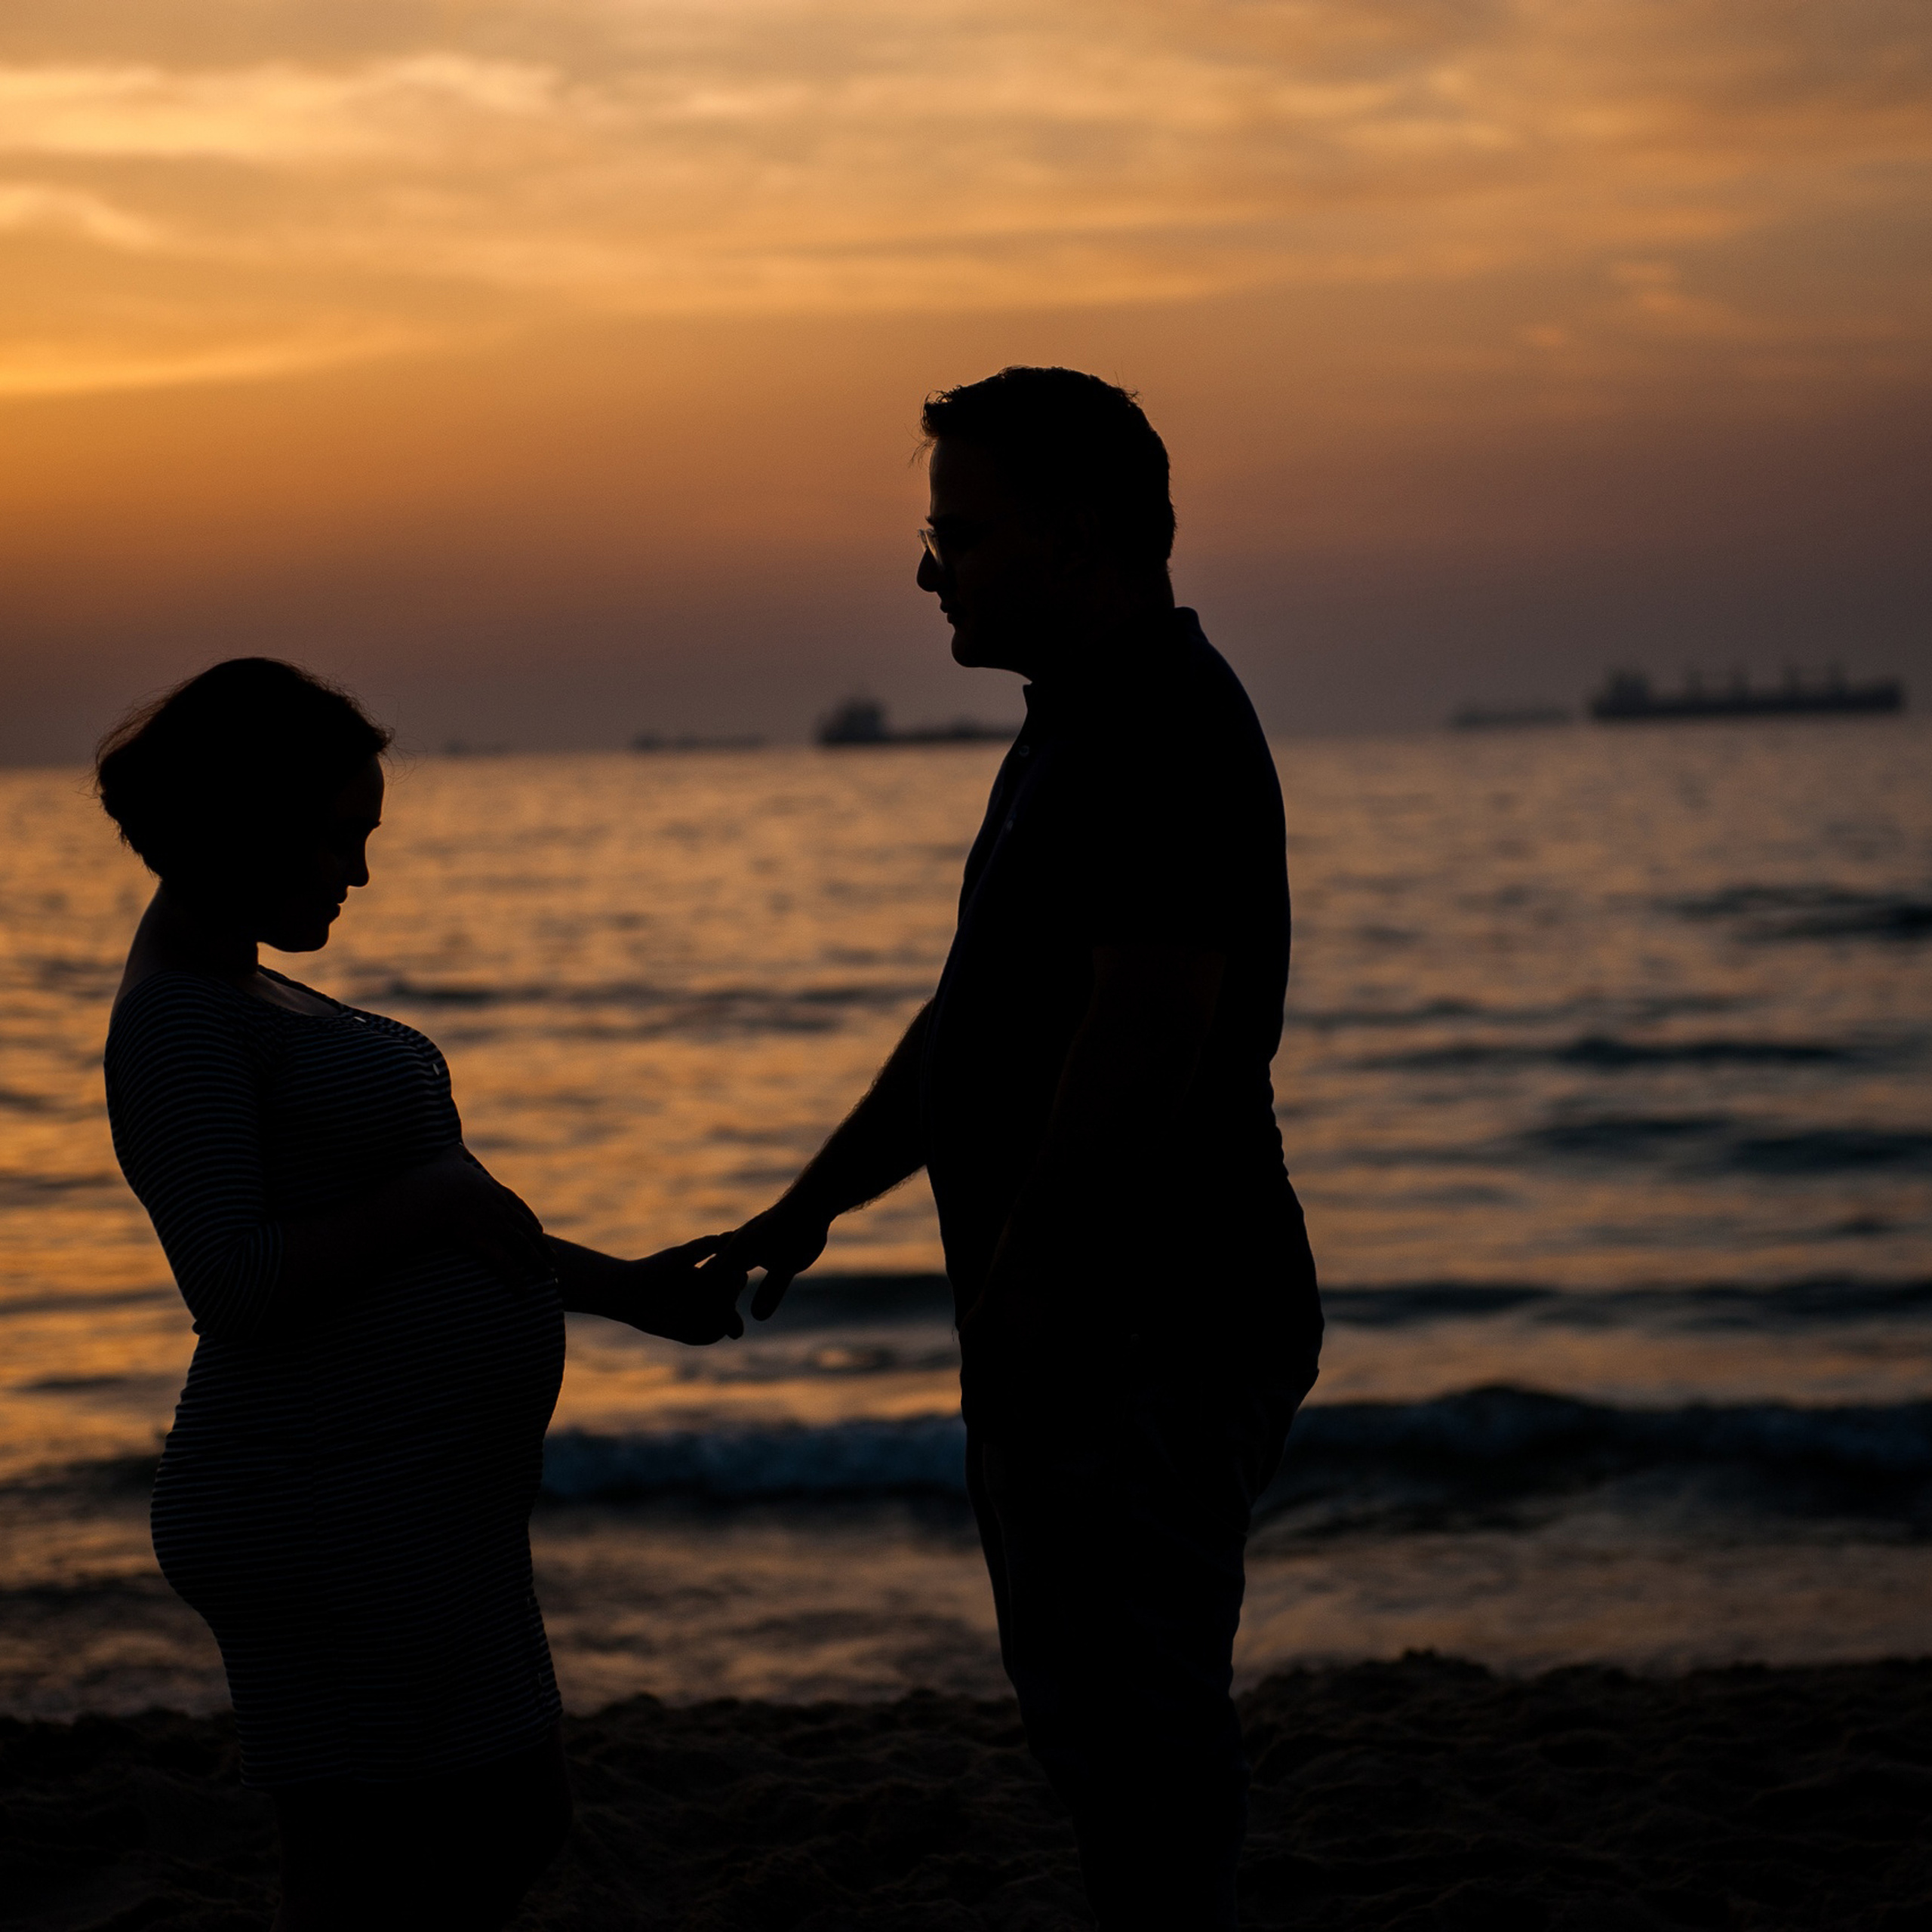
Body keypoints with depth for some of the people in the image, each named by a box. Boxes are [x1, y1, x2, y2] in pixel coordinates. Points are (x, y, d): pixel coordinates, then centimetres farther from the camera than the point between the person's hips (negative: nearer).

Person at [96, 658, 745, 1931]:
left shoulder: (247, 999, 17)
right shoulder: (177, 1022, -16)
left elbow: (394, 1235, 23)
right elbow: (239, 1285, -26)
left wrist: (619, 1288, 21)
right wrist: (439, 1193, -14)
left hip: (424, 1509, 11)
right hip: (331, 1523, -11)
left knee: (510, 1826, 19)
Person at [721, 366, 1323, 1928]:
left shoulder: (1166, 732, -18)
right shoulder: (1082, 728, 16)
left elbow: (1140, 1047, -24)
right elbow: (977, 1022, 20)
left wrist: (1013, 1297, -19)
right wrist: (812, 1207, 17)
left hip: (1144, 1333, -11)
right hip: (1097, 1328, 11)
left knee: (1130, 1722, -3)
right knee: (1088, 1698, 19)